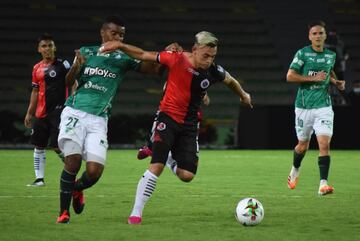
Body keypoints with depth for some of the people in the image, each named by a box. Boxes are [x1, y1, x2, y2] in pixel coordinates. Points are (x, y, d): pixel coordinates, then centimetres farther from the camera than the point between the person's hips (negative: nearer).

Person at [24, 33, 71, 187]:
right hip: (41, 113, 6)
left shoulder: (62, 64, -5)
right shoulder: (37, 68, 12)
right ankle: (39, 178, 15)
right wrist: (29, 113, 18)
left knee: (57, 146, -12)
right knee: (38, 146, 7)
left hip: (58, 111, -6)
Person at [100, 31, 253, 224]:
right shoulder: (177, 59, -14)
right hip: (168, 118, -4)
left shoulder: (214, 71, -5)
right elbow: (144, 55, -5)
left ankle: (167, 156, 29)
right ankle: (136, 213, -10)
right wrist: (120, 46, -13)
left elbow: (231, 81, 17)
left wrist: (243, 95, 34)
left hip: (189, 125, 4)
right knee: (156, 167, -18)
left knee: (187, 175, -5)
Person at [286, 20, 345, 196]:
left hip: (323, 106, 2)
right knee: (303, 144, 12)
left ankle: (323, 184, -17)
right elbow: (290, 76, -11)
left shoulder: (331, 55, 8)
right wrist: (314, 78, -16)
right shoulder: (302, 53, -6)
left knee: (325, 143, -14)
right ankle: (295, 171, 43)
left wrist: (336, 82, 8)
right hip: (304, 106, -2)